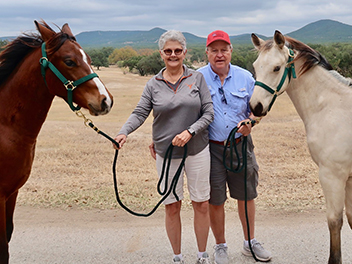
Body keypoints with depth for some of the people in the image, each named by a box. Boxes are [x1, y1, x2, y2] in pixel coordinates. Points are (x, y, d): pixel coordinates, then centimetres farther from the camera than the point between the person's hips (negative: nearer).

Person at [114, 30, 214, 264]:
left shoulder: (197, 78, -1)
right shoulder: (153, 84, 2)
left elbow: (209, 113, -4)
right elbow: (140, 113, -7)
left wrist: (190, 131, -19)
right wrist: (124, 133, -25)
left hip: (198, 150, 0)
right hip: (166, 152, 1)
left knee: (202, 205, 7)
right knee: (172, 206, 8)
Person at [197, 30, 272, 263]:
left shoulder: (245, 77, 2)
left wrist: (249, 123, -14)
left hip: (241, 145, 3)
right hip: (211, 148, -2)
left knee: (246, 196, 14)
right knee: (215, 201, 7)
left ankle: (250, 243, 35)